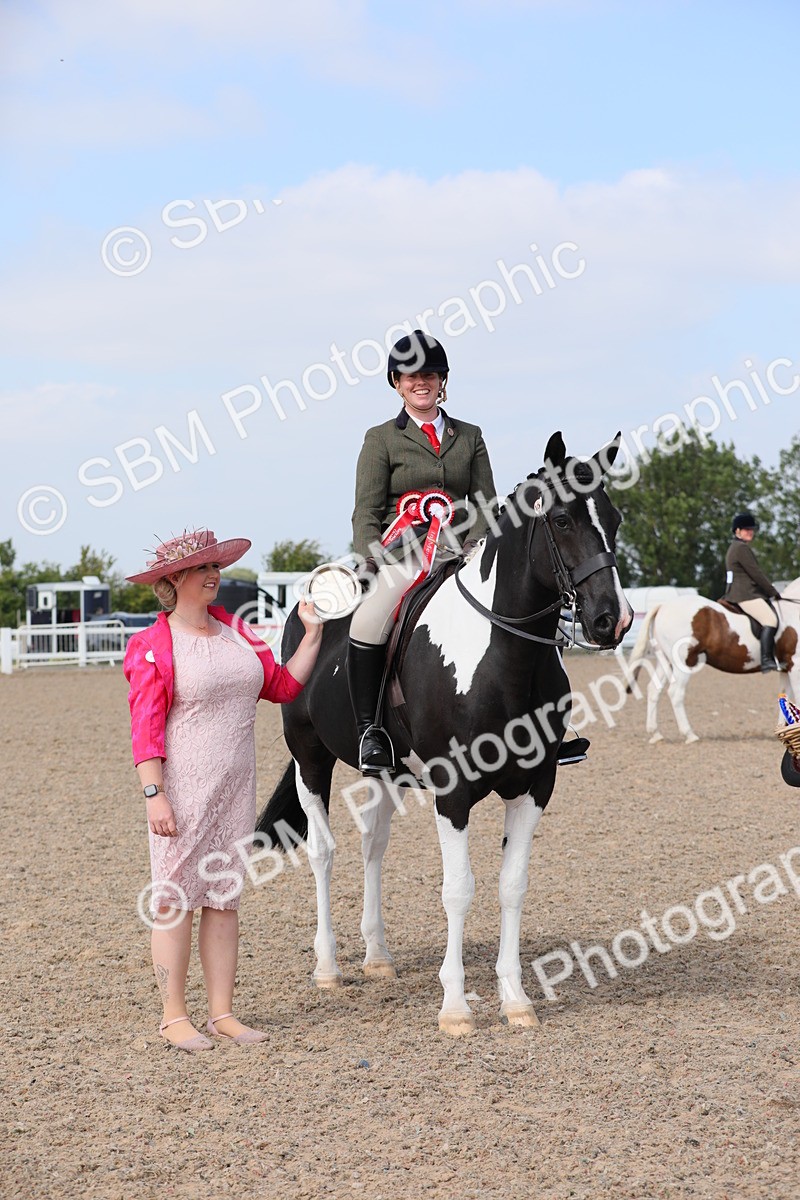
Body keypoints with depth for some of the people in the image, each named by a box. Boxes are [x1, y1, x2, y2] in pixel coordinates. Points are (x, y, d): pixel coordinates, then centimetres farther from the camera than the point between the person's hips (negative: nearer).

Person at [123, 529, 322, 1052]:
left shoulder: (236, 632, 9)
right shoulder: (152, 646, -8)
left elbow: (284, 685, 15)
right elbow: (146, 727, -12)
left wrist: (313, 634, 8)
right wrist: (154, 795, -18)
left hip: (237, 788, 6)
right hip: (183, 791, -6)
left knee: (225, 897, 9)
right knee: (177, 899, 0)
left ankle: (223, 1012, 15)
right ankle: (174, 1016, 8)